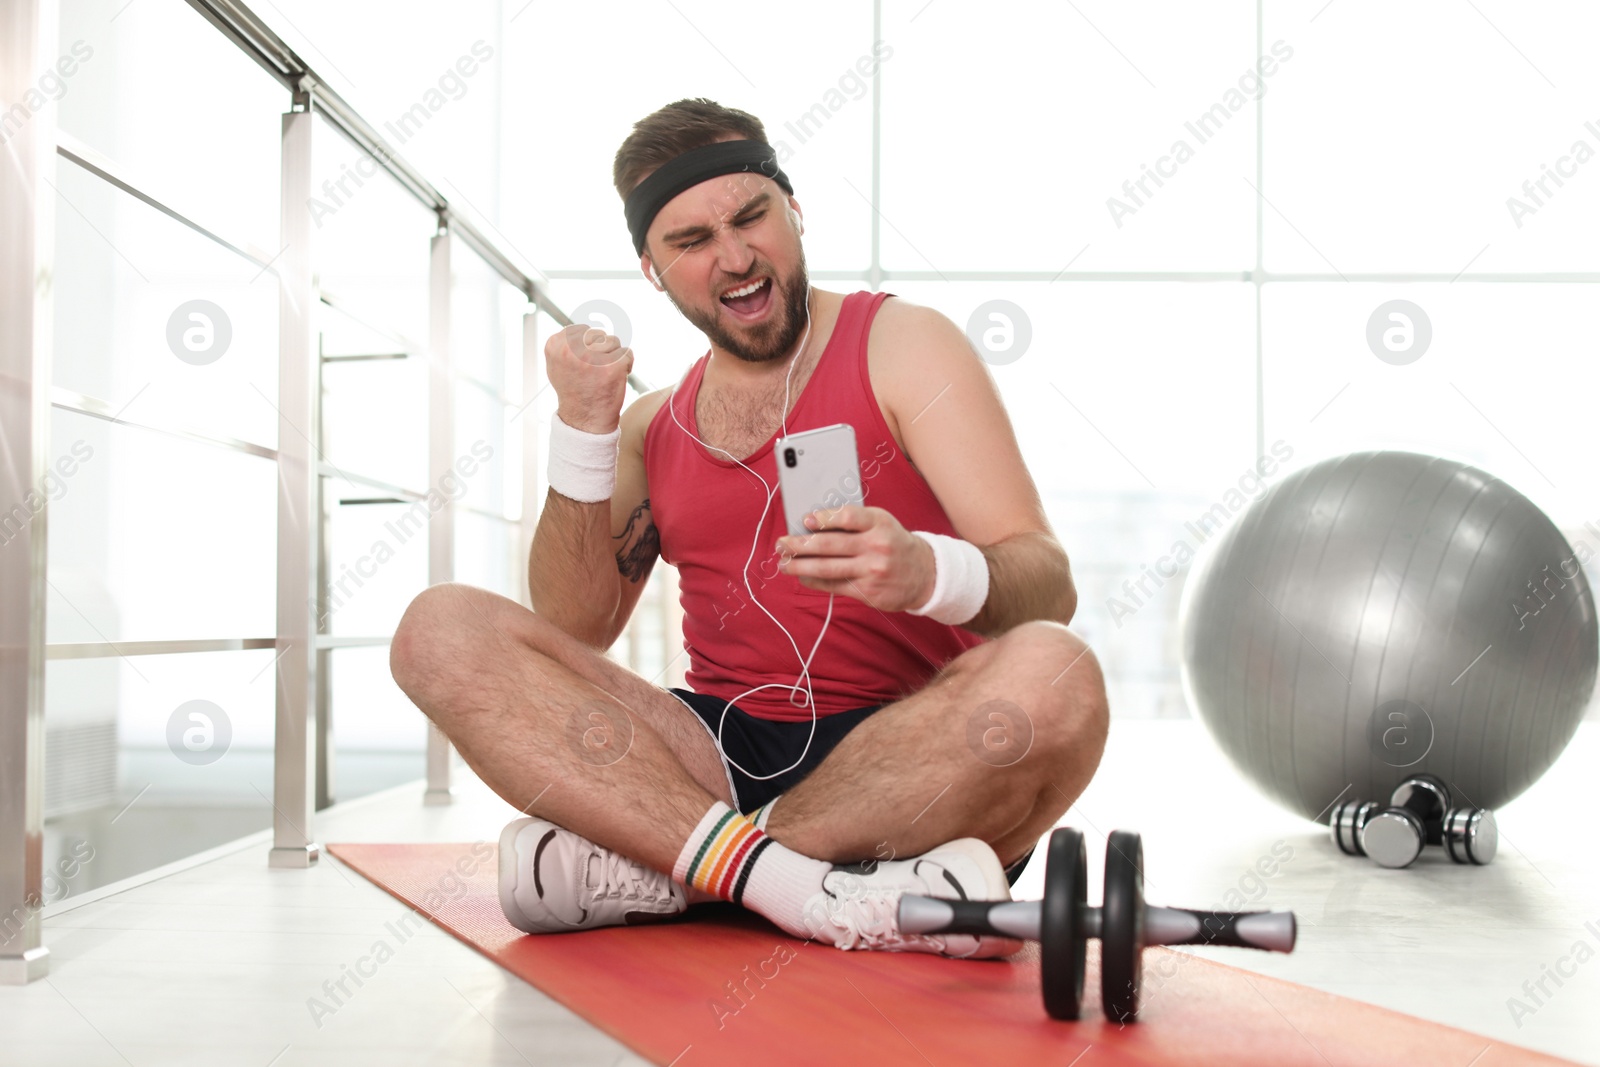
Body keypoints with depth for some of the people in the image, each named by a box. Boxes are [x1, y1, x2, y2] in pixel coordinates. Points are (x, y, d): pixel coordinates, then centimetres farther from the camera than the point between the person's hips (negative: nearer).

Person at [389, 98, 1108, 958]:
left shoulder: (900, 345, 5)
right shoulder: (654, 424, 18)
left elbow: (1048, 586, -7)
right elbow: (569, 634, 8)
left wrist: (925, 572, -30)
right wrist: (583, 430, -3)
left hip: (907, 765, -3)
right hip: (721, 753, 4)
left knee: (1051, 676, -35)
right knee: (442, 630, -13)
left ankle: (645, 870, -25)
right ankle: (799, 886, -29)